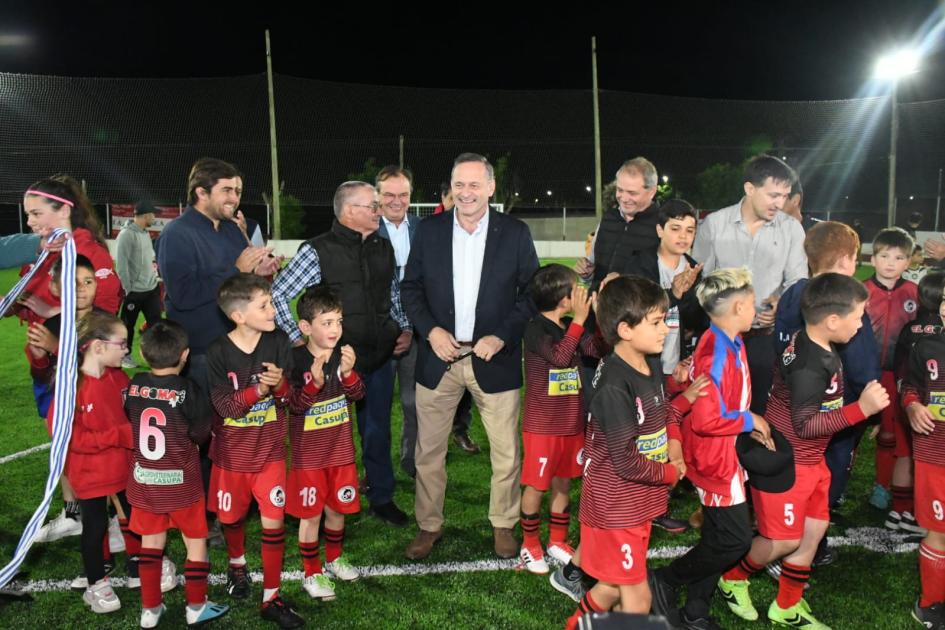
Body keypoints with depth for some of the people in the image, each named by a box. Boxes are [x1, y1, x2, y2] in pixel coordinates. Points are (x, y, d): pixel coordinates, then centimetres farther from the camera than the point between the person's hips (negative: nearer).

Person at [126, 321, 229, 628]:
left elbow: (127, 424, 4)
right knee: (196, 541, 14)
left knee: (151, 543, 18)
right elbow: (201, 434, -8)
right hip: (181, 482, -3)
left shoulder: (133, 387, -9)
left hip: (144, 480, 4)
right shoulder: (188, 390, -19)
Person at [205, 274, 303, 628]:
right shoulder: (219, 353, -16)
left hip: (270, 450, 0)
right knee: (232, 517, 19)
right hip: (231, 452, 0)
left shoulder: (279, 342, -10)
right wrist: (258, 390, -33)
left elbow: (292, 396, -9)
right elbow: (224, 405, -20)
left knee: (273, 522, -1)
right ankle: (237, 564, 50)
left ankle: (271, 598, 14)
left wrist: (280, 384, -30)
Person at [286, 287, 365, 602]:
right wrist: (314, 382, -36)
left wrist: (348, 373, -32)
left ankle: (335, 557, 42)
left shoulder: (343, 355, -4)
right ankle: (312, 572, 25)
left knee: (337, 508, 18)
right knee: (311, 514, 7)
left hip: (340, 450, 4)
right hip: (308, 454, -4)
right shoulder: (295, 359, -15)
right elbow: (294, 405, -18)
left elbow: (357, 394, -13)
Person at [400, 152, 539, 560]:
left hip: (494, 358, -1)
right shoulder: (429, 231, 2)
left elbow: (532, 292, 0)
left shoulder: (515, 233, -2)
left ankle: (503, 524, 28)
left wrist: (502, 336, -12)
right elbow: (411, 287, 5)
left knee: (506, 450, 7)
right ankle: (429, 525, 27)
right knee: (429, 450, 9)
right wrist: (430, 330, -11)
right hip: (438, 356, 1)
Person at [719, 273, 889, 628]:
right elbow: (805, 424, -26)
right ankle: (733, 578, 30)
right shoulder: (809, 366, -28)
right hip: (785, 462, -10)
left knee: (815, 528, 15)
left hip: (810, 459, 10)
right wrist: (861, 409, -28)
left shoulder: (815, 345, 1)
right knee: (784, 539, 3)